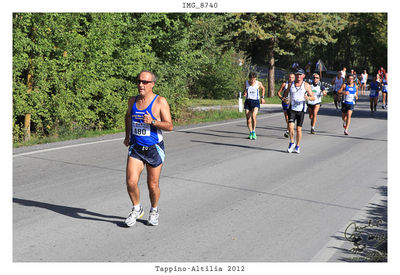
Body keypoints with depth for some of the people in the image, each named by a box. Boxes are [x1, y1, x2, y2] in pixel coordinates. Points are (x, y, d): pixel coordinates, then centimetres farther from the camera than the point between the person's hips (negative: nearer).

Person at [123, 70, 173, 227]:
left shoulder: (160, 102, -10)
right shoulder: (133, 101, 5)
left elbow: (169, 126, -12)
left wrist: (153, 121, -28)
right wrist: (127, 136, 20)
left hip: (154, 149, -3)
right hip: (135, 149, 3)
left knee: (153, 185, 6)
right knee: (131, 182, -10)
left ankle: (154, 211, 33)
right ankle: (137, 209, 16)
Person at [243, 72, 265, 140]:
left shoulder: (258, 83, -4)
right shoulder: (246, 83, 0)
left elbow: (263, 89, 17)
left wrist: (262, 97, 12)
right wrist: (244, 93, -4)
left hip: (256, 102, -2)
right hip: (248, 101, 2)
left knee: (253, 116, -27)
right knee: (248, 120, 1)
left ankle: (254, 131, -12)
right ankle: (250, 133, 21)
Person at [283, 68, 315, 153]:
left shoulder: (306, 85, 0)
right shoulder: (290, 84, 6)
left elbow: (313, 97, 0)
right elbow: (285, 94, 17)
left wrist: (308, 98, -23)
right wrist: (285, 99, -6)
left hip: (301, 109, -1)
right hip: (292, 109, 1)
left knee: (298, 129, 0)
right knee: (290, 126, -14)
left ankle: (297, 146, 18)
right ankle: (292, 143, 10)